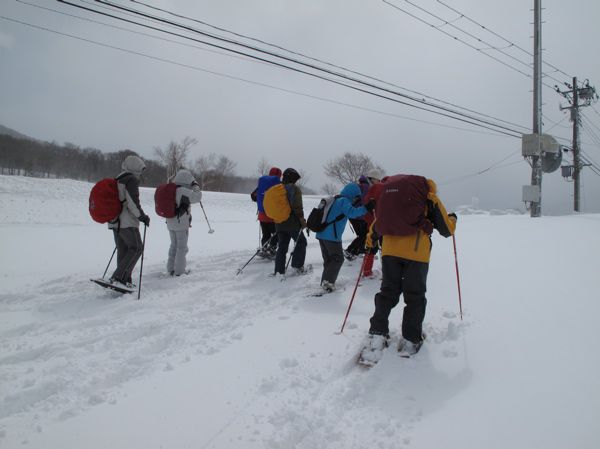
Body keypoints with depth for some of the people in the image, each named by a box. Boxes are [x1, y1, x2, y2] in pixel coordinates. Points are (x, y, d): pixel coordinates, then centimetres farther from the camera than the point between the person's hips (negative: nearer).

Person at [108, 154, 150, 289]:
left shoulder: (117, 180, 19)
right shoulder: (132, 180, -9)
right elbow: (133, 202, -18)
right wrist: (143, 217, -9)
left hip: (115, 221, 9)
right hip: (128, 222, -9)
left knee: (123, 251, 12)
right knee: (136, 248, -3)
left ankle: (124, 280, 14)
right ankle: (117, 277, -10)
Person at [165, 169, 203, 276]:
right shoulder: (184, 191, -20)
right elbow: (197, 197, -17)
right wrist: (195, 186, -4)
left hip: (170, 223, 8)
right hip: (181, 224, -7)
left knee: (174, 245, 19)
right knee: (182, 247, 5)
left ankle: (171, 269, 25)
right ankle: (179, 270, 10)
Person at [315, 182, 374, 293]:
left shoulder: (334, 200, 17)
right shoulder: (344, 201, -11)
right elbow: (351, 212, -26)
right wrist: (365, 208, -27)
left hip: (321, 234, 9)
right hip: (332, 236, -9)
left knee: (328, 259, 18)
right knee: (338, 259, 3)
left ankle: (325, 282, 20)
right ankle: (328, 281, -5)